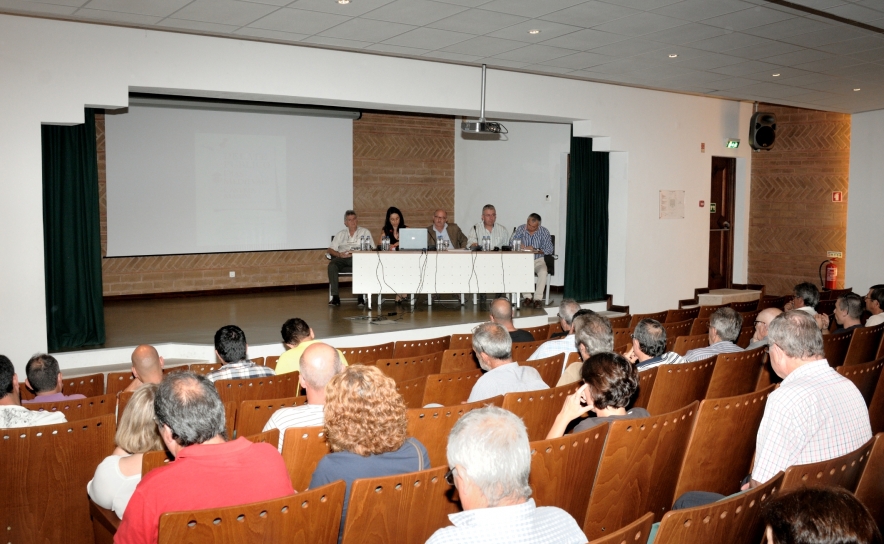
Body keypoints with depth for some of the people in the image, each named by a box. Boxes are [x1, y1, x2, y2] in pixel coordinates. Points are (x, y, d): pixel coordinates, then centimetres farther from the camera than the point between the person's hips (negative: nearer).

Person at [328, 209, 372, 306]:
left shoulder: (365, 232, 18)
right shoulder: (341, 234, 25)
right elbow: (330, 249, 16)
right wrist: (340, 254, -7)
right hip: (342, 259, 2)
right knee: (332, 265, -31)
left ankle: (361, 297, -31)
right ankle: (335, 297, -31)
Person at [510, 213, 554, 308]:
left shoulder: (544, 232, -3)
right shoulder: (520, 229, 1)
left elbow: (550, 249, -7)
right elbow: (511, 242, -1)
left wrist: (536, 250, -22)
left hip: (538, 260, -1)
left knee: (543, 272, -33)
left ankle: (538, 298, -25)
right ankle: (527, 296, -21)